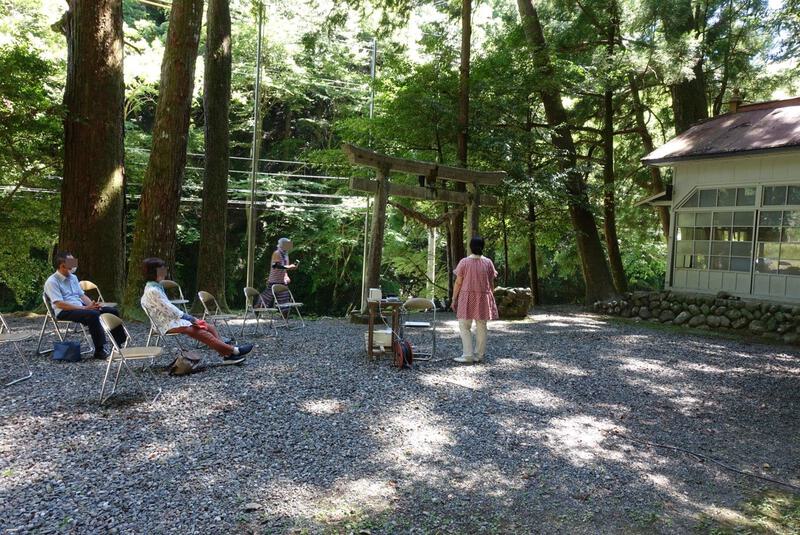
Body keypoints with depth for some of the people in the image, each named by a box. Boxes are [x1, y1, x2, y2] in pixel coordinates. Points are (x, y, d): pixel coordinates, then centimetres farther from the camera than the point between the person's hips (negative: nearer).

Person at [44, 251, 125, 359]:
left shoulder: (73, 277, 17)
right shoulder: (52, 282, -8)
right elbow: (59, 304, -18)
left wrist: (92, 305, -4)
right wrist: (84, 308, -22)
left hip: (80, 308, 8)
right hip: (64, 312, -8)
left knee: (113, 311, -8)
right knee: (93, 314, -36)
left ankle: (120, 345, -8)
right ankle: (99, 351, -33)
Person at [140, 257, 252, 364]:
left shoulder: (157, 287, 14)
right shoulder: (152, 290, -16)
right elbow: (168, 309, -18)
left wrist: (189, 318, 6)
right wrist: (188, 318, -12)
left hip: (173, 319, 10)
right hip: (168, 324, -10)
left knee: (210, 327, -4)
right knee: (201, 332, -22)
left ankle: (227, 354, -14)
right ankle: (233, 351, -21)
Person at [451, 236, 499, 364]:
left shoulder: (464, 262, -8)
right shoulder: (488, 262, 0)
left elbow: (458, 283, -6)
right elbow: (491, 283, 4)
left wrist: (454, 299, 2)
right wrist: (491, 299, 15)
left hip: (467, 298, -3)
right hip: (483, 298, 3)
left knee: (464, 326, 3)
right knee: (481, 326, 10)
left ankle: (468, 355, -3)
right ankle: (479, 355, 14)